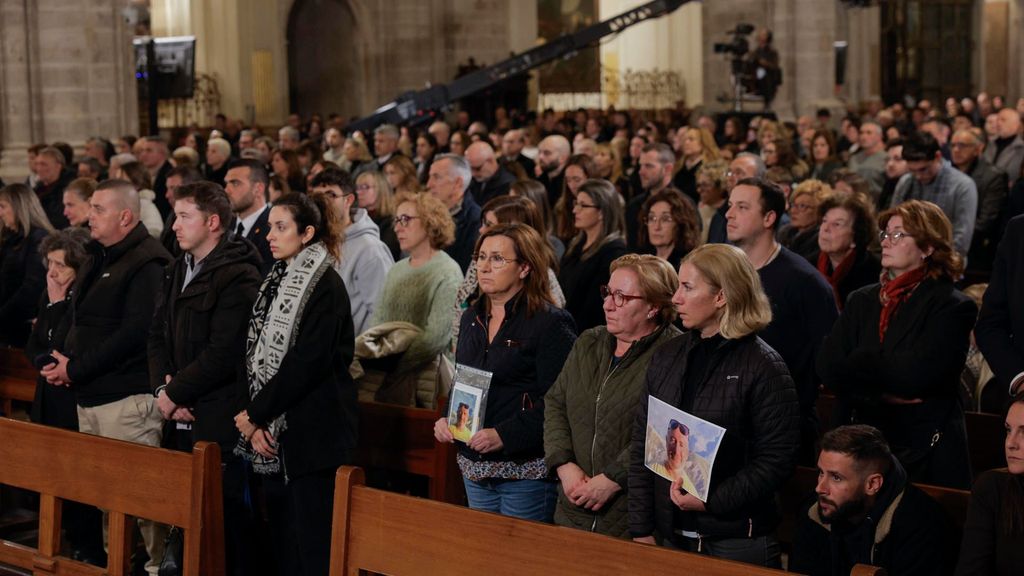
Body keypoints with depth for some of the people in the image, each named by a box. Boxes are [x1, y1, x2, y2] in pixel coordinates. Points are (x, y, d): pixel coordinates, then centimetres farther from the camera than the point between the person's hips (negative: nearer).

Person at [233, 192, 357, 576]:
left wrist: (255, 413, -10)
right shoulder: (278, 281, 14)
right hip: (275, 433, 8)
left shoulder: (325, 285, -11)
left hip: (313, 434, -8)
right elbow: (256, 354, 10)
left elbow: (306, 363, -17)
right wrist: (255, 423, -3)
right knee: (282, 538, 11)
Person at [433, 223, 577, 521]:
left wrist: (504, 435, -23)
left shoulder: (551, 323, -10)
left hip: (526, 471, -7)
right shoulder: (472, 318, 14)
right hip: (474, 468, 7)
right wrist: (446, 419, 4)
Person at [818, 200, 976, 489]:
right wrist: (884, 395, -13)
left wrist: (861, 361, -5)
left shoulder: (953, 307, -5)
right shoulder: (862, 300, 11)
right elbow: (828, 368, -1)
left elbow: (914, 376, -18)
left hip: (926, 452, -4)